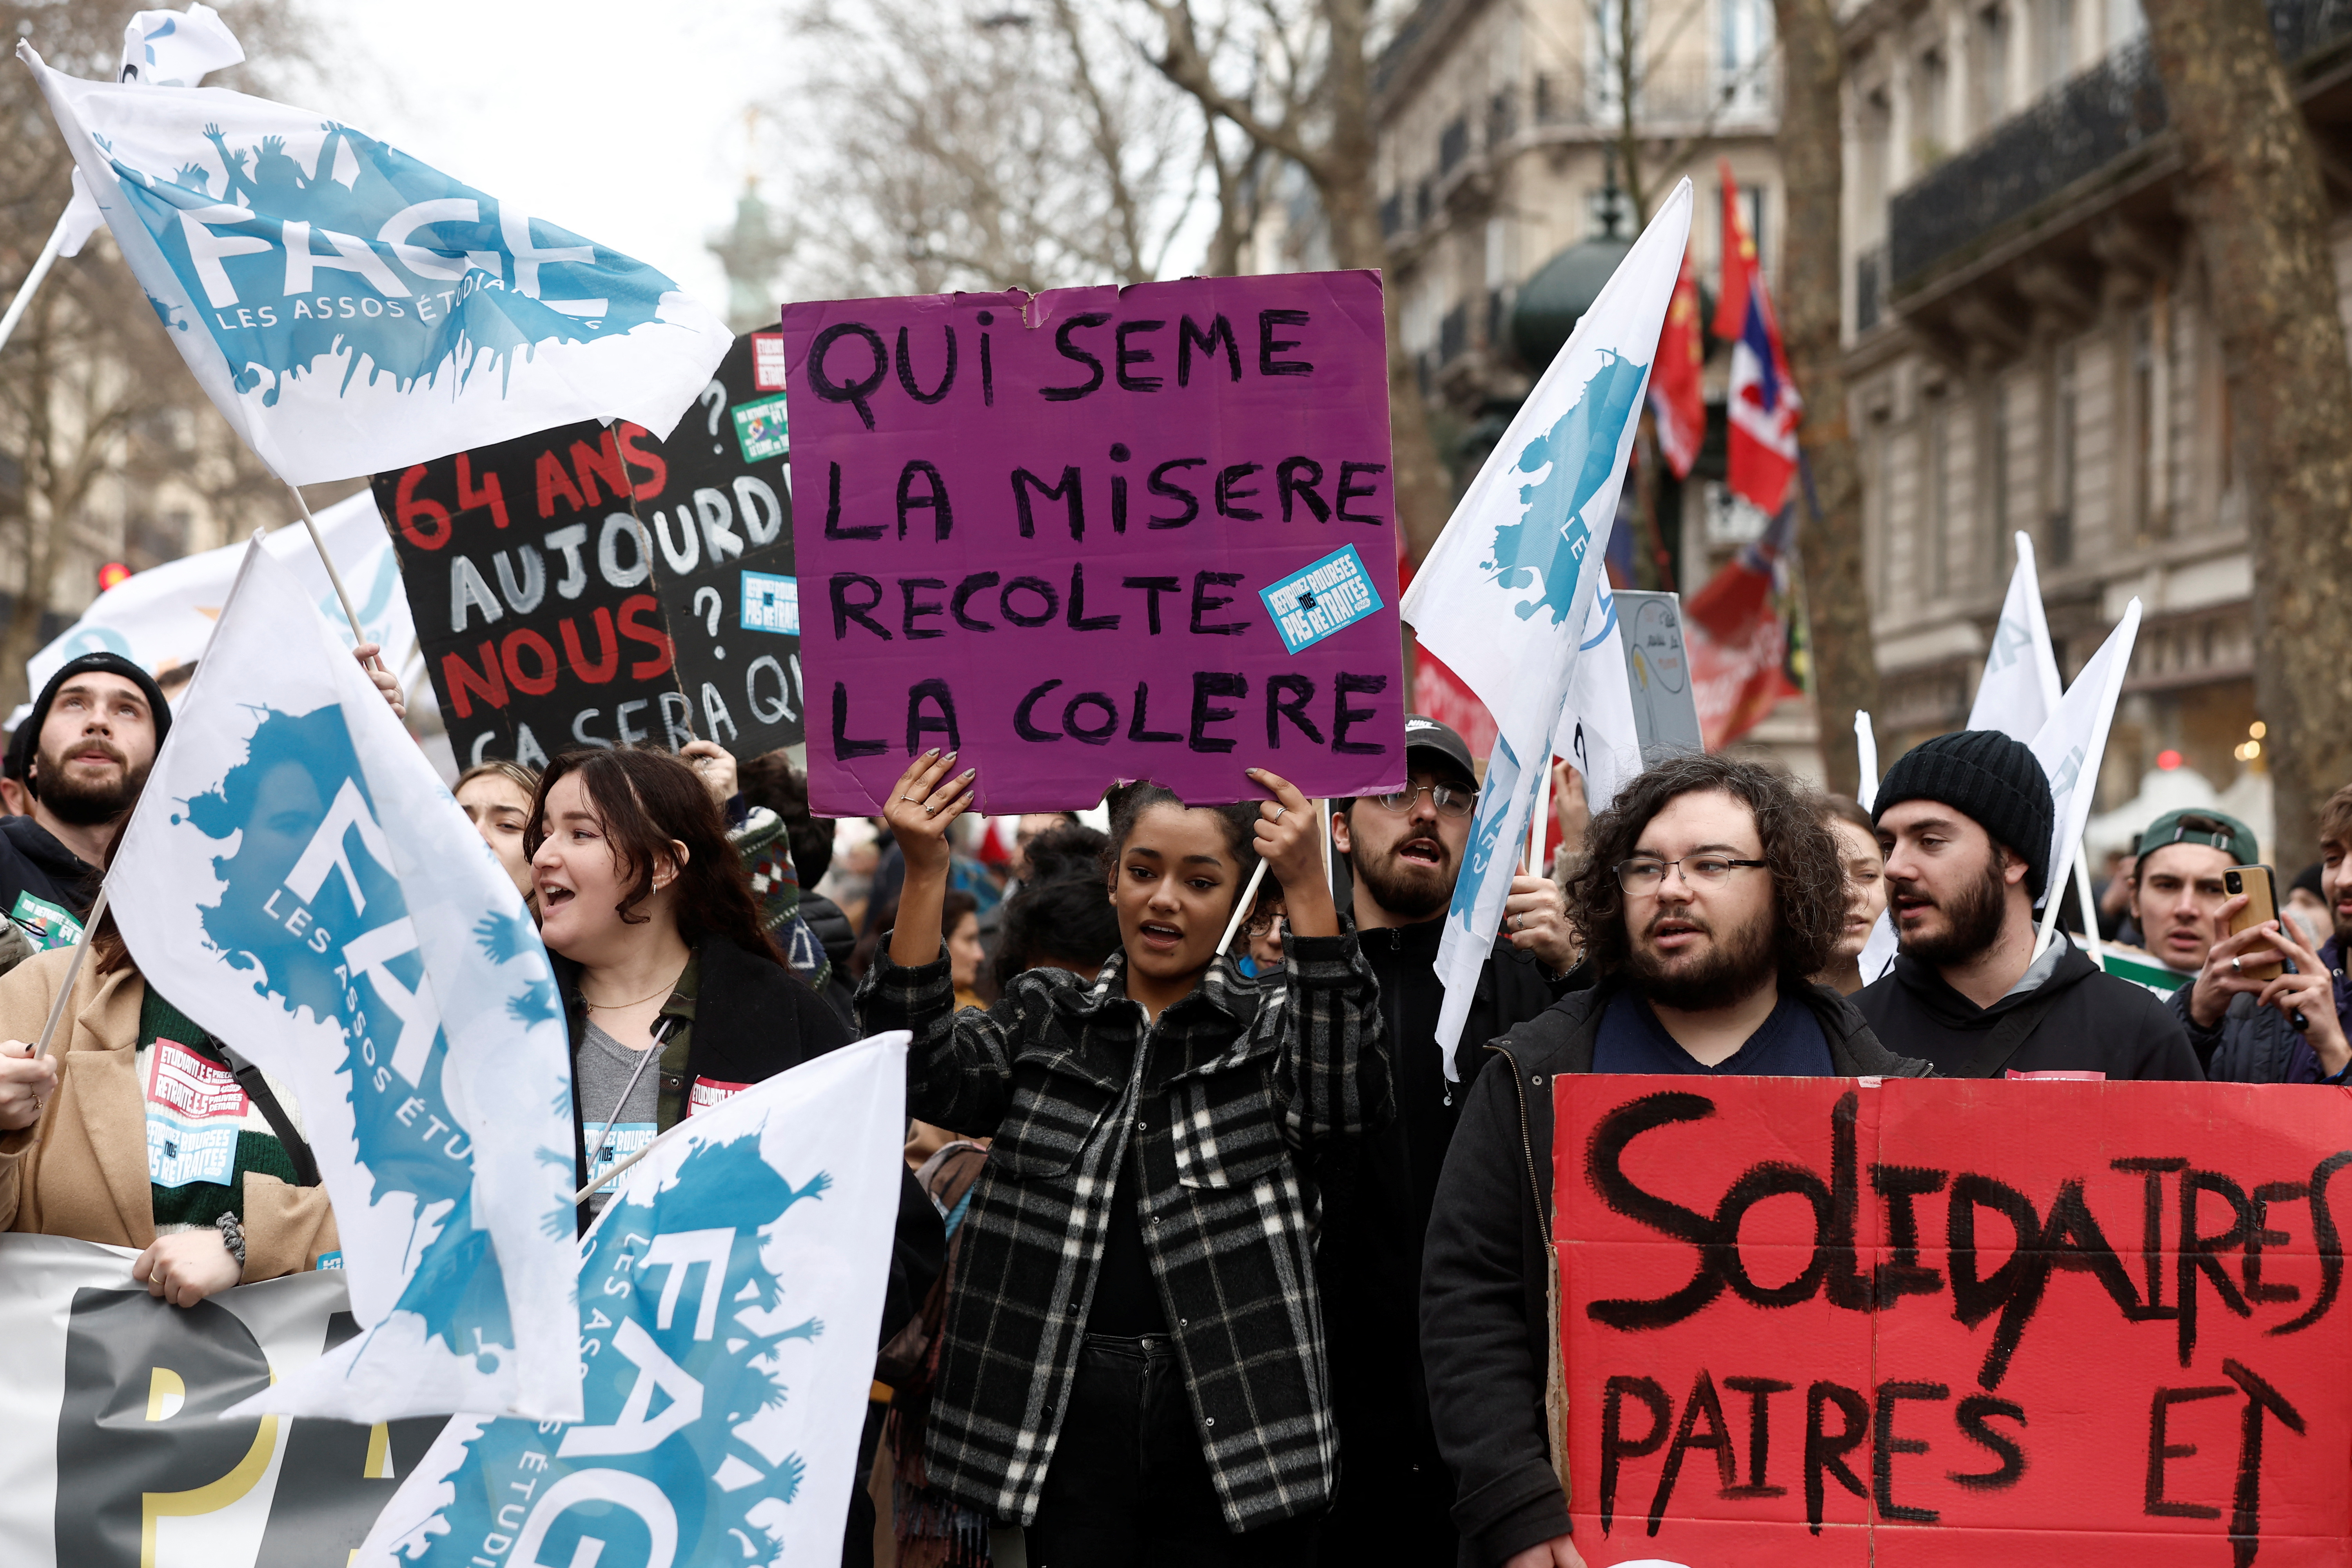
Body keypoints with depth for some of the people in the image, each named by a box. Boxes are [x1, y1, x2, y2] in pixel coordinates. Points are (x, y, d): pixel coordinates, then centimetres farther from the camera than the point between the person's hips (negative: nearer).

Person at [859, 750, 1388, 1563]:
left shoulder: (1273, 1028, 7)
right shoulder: (1043, 1016, 12)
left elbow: (1346, 1096, -14)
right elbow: (922, 1073, -4)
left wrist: (1309, 887, -22)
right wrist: (925, 875, -14)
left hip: (1233, 1435, -1)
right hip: (1064, 1421, 1)